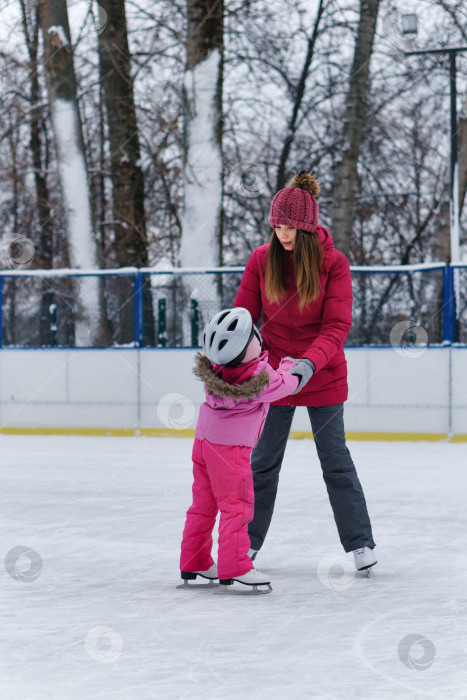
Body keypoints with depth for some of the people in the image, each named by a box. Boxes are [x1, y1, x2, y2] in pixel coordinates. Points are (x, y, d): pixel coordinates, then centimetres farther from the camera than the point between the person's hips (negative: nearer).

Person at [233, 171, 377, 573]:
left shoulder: (334, 263, -12)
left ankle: (360, 543, 14)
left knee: (335, 460, 5)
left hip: (323, 376, -2)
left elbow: (337, 326, -17)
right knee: (263, 461, 9)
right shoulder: (262, 260, -5)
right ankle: (247, 542, 20)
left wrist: (311, 362, -33)